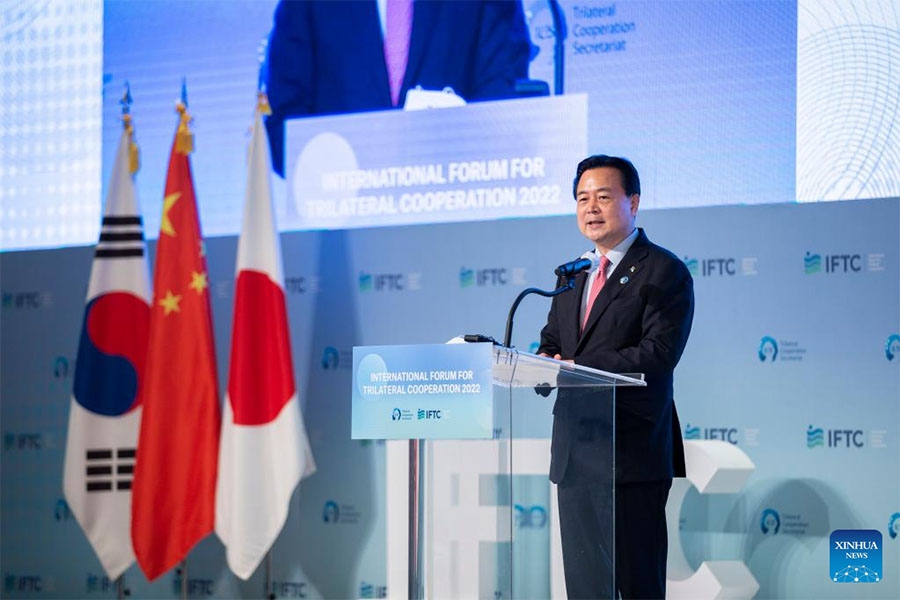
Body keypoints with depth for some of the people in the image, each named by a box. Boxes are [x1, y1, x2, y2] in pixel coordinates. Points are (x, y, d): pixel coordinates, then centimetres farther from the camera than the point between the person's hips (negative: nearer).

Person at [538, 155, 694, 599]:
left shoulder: (664, 272, -5)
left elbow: (659, 353, -17)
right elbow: (552, 343, 20)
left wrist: (577, 367, -22)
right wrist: (543, 362, -5)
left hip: (631, 451, -7)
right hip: (574, 453, 7)